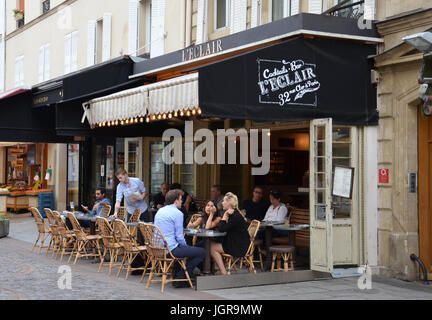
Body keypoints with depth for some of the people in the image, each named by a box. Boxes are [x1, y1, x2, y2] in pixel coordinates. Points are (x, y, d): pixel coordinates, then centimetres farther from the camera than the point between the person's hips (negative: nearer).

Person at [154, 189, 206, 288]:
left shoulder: (160, 211, 13)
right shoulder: (177, 213, -13)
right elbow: (179, 236, -14)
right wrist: (185, 245, 7)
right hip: (170, 249, -9)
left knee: (182, 248, 37)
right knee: (201, 252, -5)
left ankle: (176, 276, 33)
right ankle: (181, 278, -1)